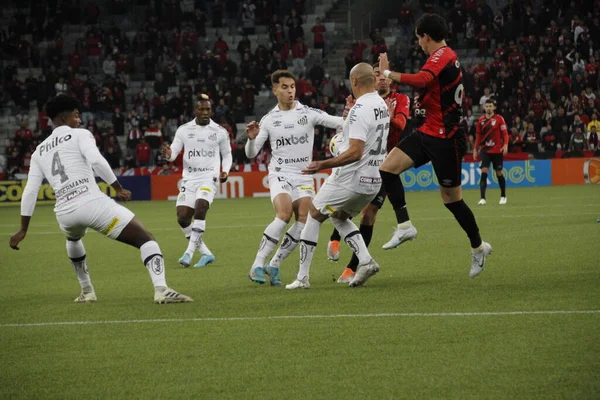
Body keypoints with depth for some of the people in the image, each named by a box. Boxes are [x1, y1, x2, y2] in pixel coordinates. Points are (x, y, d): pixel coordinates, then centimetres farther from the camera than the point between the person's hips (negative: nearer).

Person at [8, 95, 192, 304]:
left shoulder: (39, 151, 23)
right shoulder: (80, 135, 8)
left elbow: (30, 192, 18)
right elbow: (96, 161, -11)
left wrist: (23, 229, 21)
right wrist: (119, 189, -3)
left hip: (64, 212, 5)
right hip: (92, 203, -5)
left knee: (73, 238, 44)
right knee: (146, 240, -2)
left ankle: (87, 291, 42)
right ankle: (161, 290, -24)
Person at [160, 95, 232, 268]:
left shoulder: (220, 131, 2)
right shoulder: (184, 130, 3)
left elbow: (227, 154, 14)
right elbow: (174, 153, 3)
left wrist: (225, 171, -5)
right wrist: (168, 154, -21)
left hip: (209, 178, -3)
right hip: (189, 179, 3)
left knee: (200, 209, -26)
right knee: (182, 218, -5)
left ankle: (189, 253, -25)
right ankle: (206, 254, 10)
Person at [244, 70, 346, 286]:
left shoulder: (309, 113, 1)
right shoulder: (268, 120, 4)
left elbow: (339, 123, -8)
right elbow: (251, 153, 4)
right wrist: (251, 138, -17)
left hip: (304, 176, 2)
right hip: (280, 174, -2)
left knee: (303, 220, -14)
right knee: (284, 214, -26)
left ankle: (273, 265, 1)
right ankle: (257, 266, -21)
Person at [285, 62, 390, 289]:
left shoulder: (360, 110, -19)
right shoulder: (382, 105, 7)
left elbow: (355, 152, -26)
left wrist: (322, 165, -28)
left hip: (350, 177, -8)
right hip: (374, 180, 8)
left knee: (314, 216, 7)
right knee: (339, 217, 27)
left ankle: (302, 277, 5)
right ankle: (366, 261, 6)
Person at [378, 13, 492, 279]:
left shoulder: (442, 56, -17)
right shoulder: (448, 56, 13)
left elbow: (421, 80, -35)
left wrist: (387, 72, -27)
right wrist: (424, 103, 14)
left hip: (445, 139, -9)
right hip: (429, 132, 9)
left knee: (451, 198, 2)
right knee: (387, 167, -6)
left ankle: (478, 247, 19)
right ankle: (404, 226, -4)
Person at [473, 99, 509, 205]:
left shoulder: (499, 119, -3)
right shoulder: (481, 120, 6)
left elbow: (505, 133, -6)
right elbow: (478, 136, 13)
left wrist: (505, 145, -20)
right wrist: (475, 149, 9)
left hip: (497, 150, -2)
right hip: (485, 150, 2)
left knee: (499, 173, 7)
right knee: (484, 172, -13)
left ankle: (503, 196, 26)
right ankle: (482, 198, -17)